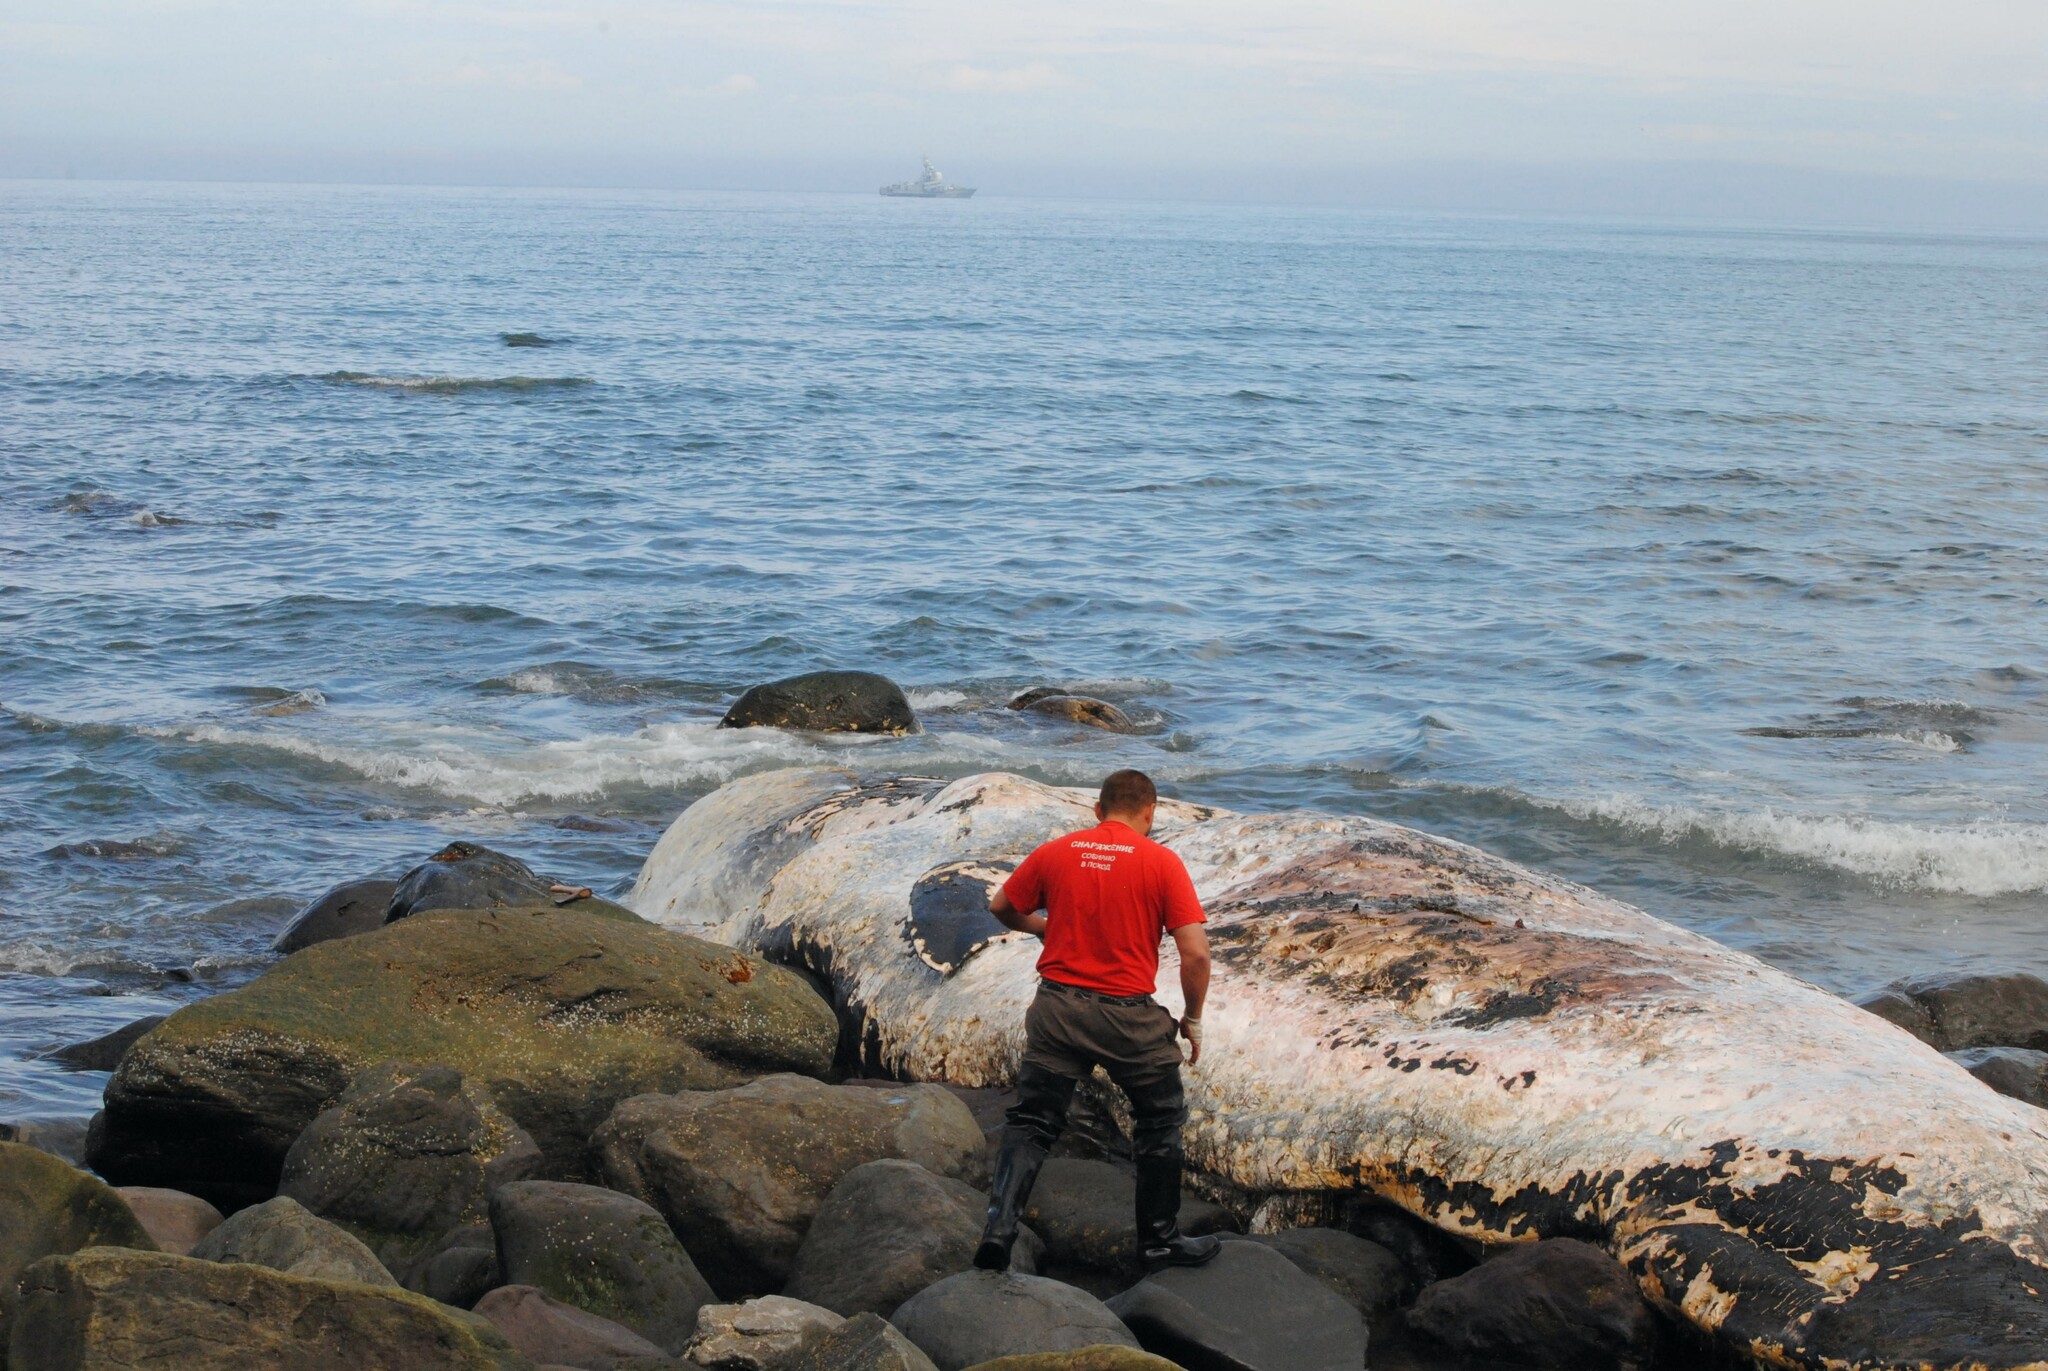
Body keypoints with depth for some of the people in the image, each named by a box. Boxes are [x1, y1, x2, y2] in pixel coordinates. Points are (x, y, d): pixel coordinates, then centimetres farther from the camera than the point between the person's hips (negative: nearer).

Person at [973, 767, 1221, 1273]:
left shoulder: (1054, 853, 2)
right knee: (1161, 1122, 17)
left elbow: (1002, 908, 16)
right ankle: (1159, 1241, 23)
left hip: (1057, 1008, 2)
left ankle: (999, 1228, -4)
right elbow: (1196, 953, -11)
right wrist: (1193, 1020, 3)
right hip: (1129, 1016, -2)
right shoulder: (1162, 862, -6)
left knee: (1031, 1122, 11)